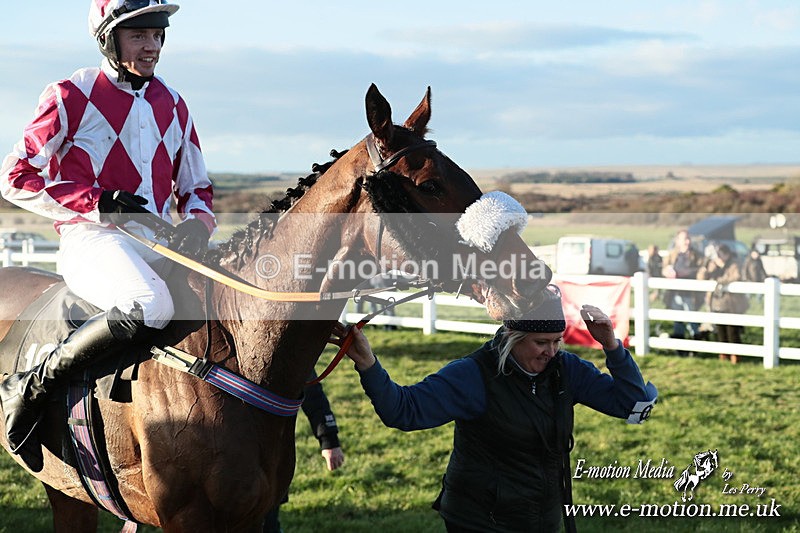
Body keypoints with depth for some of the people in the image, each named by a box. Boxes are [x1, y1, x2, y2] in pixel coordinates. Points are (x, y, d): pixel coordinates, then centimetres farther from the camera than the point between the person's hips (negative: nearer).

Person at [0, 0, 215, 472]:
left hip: (160, 244, 7)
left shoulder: (172, 104, 16)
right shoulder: (71, 97, -2)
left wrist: (197, 222, -2)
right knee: (151, 306, -37)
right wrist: (95, 203, -15)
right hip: (92, 241, -6)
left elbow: (196, 187, 23)